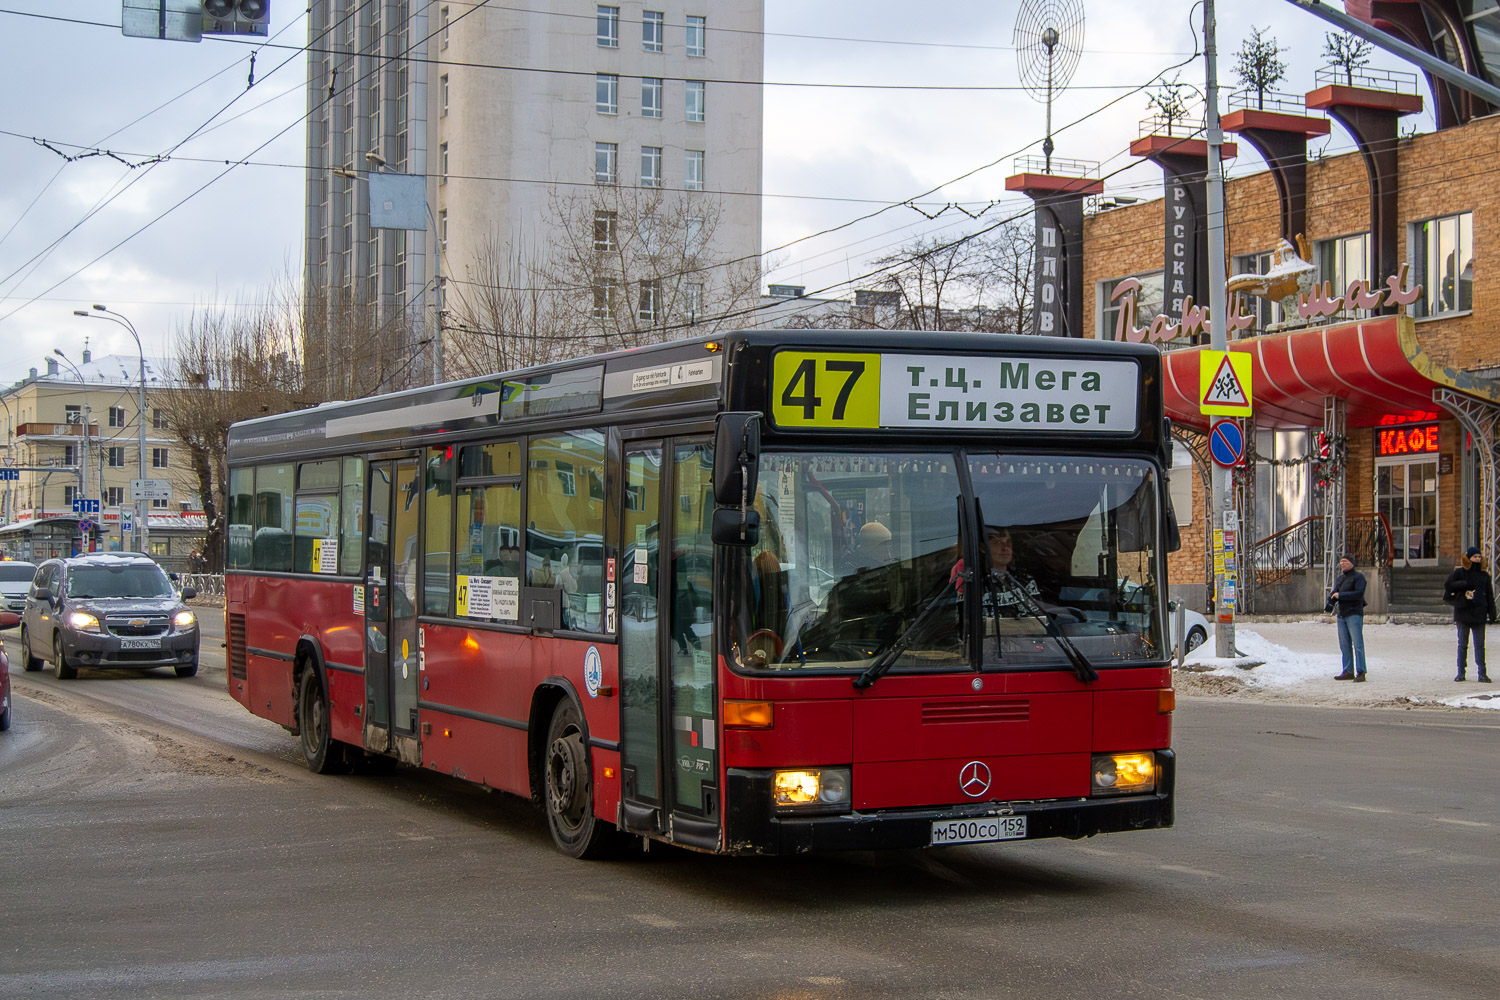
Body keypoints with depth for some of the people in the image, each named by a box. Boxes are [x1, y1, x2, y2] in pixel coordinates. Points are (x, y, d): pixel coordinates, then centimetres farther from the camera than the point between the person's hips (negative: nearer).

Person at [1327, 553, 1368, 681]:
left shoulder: (1358, 576, -3)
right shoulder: (1339, 578, 19)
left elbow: (1359, 594, -15)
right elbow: (1333, 593, 9)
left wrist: (1340, 595, -18)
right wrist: (1329, 604, -12)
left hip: (1354, 614, -7)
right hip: (1341, 615, 7)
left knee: (1357, 643, -10)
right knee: (1344, 644, 8)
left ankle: (1360, 672, -10)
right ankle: (1348, 672, 13)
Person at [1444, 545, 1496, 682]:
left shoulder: (1484, 575, 11)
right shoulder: (1459, 573, 2)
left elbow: (1489, 596, 13)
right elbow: (1448, 585, -10)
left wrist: (1492, 613, 7)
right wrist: (1464, 584, -17)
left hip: (1479, 615, 2)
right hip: (1463, 614, -2)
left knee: (1480, 645, -1)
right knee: (1462, 644, 5)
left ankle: (1482, 673, 0)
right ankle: (1461, 672, 11)